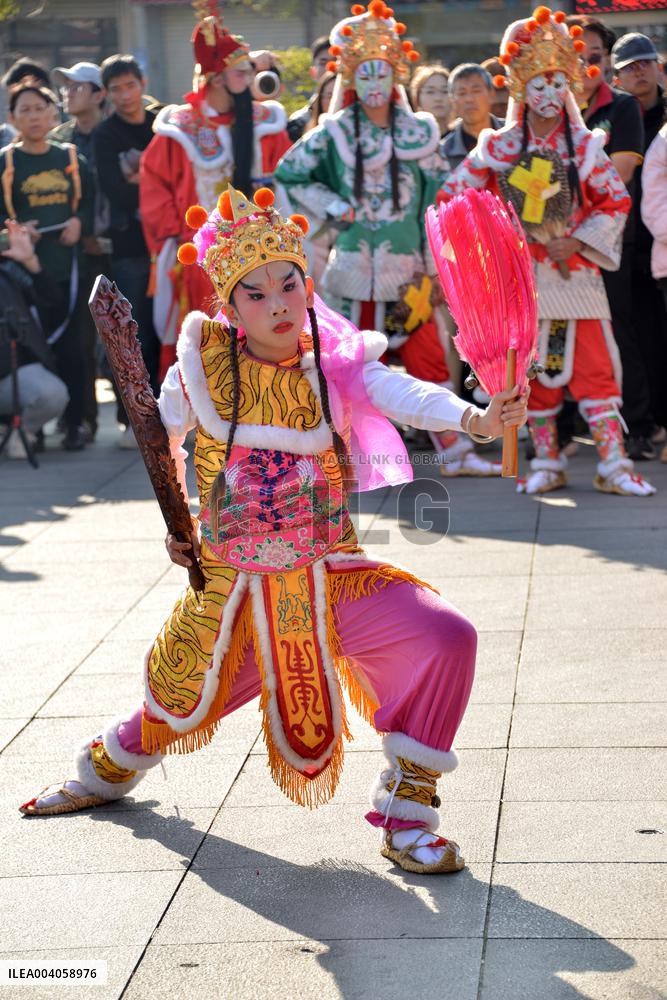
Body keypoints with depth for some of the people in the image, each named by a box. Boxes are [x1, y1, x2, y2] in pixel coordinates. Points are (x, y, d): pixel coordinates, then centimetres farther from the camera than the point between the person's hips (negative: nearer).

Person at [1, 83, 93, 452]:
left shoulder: (71, 158, 11)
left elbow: (90, 203, 13)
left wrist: (79, 222, -6)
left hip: (66, 265, 2)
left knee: (70, 346, 0)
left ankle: (73, 424, 8)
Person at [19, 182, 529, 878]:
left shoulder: (337, 364, -10)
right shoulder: (204, 360, -7)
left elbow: (406, 395, -29)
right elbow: (162, 436, 12)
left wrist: (476, 418, -48)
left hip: (329, 580, -1)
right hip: (231, 589, 1)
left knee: (445, 640, -22)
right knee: (180, 705, 18)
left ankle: (405, 818, -7)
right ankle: (109, 770, 57)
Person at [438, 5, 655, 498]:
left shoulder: (585, 146, 2)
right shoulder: (498, 147, 1)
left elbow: (617, 202, 3)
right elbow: (453, 195, 4)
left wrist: (577, 241, -9)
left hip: (576, 272, 0)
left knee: (595, 366, -6)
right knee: (533, 373, 5)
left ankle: (615, 465, -4)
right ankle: (547, 463, 15)